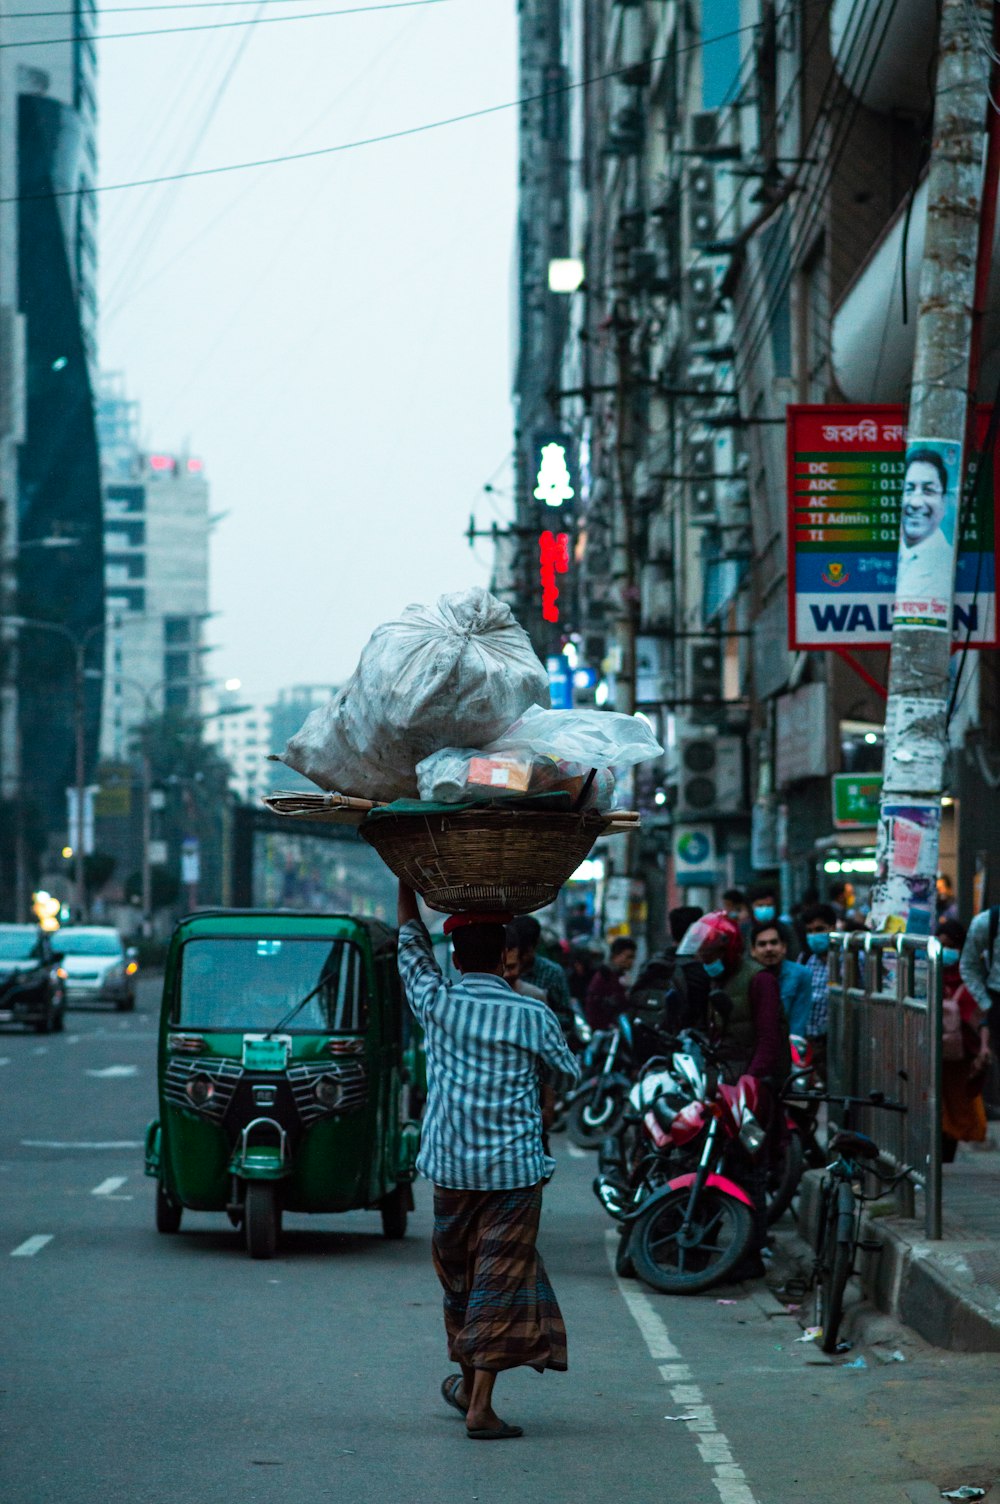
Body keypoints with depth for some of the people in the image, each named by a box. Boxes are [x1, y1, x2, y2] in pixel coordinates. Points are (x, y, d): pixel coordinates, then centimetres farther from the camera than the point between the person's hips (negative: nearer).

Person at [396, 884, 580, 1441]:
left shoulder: (437, 1003, -2)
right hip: (514, 1168, -3)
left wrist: (408, 886, 29)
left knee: (459, 1275, 18)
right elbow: (568, 1075, 10)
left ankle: (467, 1380, 35)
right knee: (500, 1280, -2)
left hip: (450, 1166, 3)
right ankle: (480, 1406, -6)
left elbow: (413, 946, 17)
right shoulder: (532, 1015, -7)